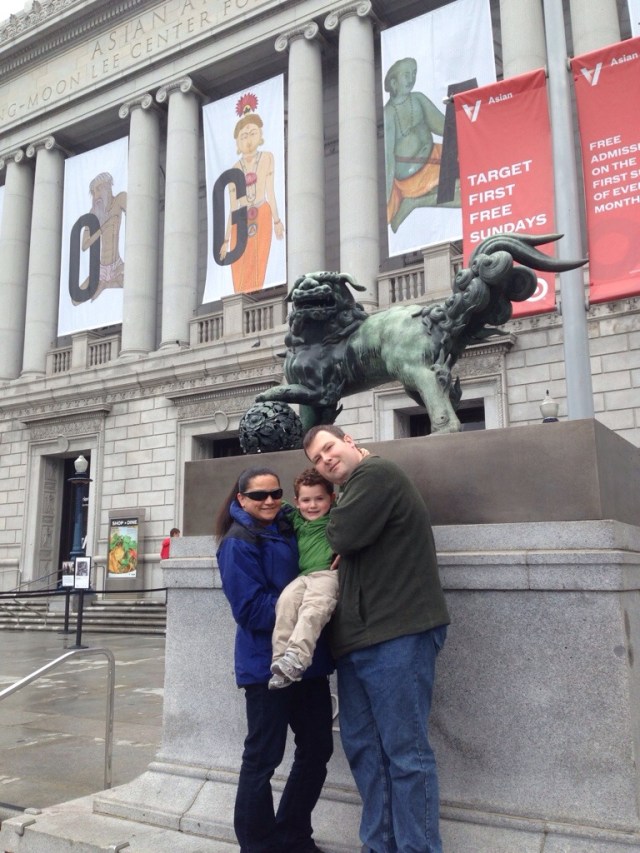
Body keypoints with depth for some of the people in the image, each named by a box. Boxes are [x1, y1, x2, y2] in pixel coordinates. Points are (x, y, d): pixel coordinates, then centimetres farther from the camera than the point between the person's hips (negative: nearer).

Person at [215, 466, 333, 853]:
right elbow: (252, 610, -18)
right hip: (267, 665, -8)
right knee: (262, 758, 4)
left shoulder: (289, 528, 10)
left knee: (317, 749, 15)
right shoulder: (238, 544, -11)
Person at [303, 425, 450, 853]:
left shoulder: (375, 473, -8)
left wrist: (331, 519, 4)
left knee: (406, 752, -3)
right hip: (360, 637, 10)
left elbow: (343, 536, -17)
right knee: (363, 746, 14)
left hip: (398, 634, -10)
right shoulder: (357, 489, 23)